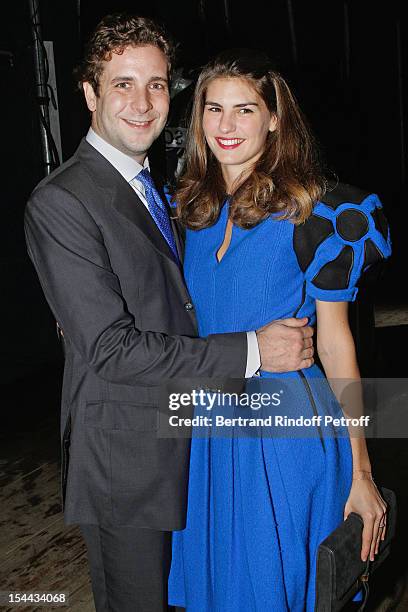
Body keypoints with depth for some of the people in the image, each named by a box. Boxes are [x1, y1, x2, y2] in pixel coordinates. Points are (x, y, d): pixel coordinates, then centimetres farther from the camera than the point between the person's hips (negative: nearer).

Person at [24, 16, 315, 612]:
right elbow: (111, 349, -25)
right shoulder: (60, 203, -20)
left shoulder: (151, 187, 10)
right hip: (124, 458, -8)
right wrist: (251, 350, -24)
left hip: (183, 445, 8)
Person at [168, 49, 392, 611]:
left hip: (288, 427, -5)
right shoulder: (195, 207, 3)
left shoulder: (311, 211, -13)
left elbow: (335, 340, -10)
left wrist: (360, 471, -8)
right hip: (211, 427, 5)